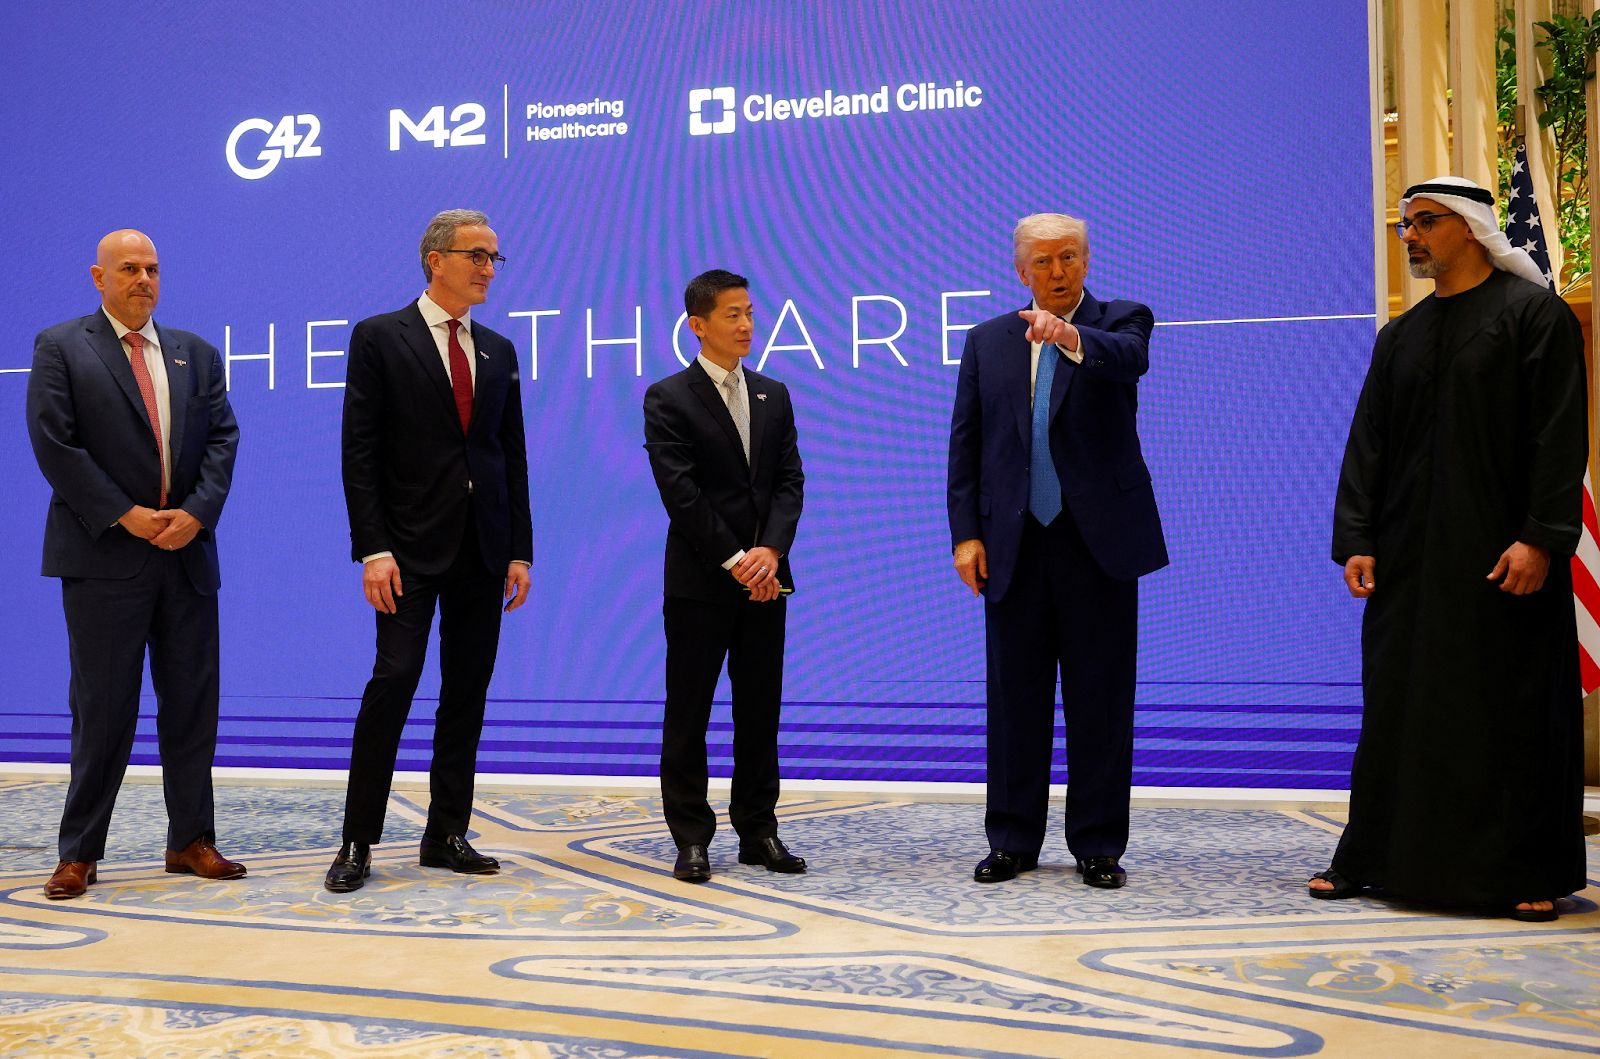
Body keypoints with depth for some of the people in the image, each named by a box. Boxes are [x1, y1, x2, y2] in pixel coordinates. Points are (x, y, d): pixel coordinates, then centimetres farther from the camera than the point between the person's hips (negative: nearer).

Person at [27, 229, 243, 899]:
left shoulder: (196, 354, 14)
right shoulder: (60, 348, 2)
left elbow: (222, 438, 7)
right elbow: (54, 444, -7)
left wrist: (196, 512, -9)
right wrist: (126, 515, -13)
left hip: (187, 553, 4)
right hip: (105, 555, -4)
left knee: (192, 702, 6)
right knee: (102, 706, 0)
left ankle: (190, 841, 17)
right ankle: (79, 852, 10)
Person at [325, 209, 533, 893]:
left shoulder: (498, 352, 15)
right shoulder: (379, 338, 0)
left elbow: (512, 457, 14)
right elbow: (360, 453, -6)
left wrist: (519, 551, 7)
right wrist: (372, 548, -14)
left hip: (484, 549, 5)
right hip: (411, 547, -5)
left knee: (467, 693, 7)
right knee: (394, 680, -11)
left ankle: (447, 835, 17)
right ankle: (359, 842, 0)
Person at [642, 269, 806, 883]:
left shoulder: (773, 396, 12)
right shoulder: (668, 399, -4)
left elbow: (790, 481, 6)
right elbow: (680, 494, -11)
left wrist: (771, 550, -11)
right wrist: (735, 561, -14)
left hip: (764, 577, 5)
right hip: (699, 579, -4)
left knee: (760, 710, 8)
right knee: (688, 712, 2)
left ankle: (758, 831, 18)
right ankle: (691, 839, 9)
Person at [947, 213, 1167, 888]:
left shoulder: (1120, 321, 3)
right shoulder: (987, 341, 11)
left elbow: (1130, 357, -23)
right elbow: (965, 444, 9)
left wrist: (1072, 338, -43)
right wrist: (965, 533, -1)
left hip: (1099, 539, -2)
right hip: (1014, 544, 3)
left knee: (1101, 698, 3)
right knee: (1015, 696, 8)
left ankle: (1098, 845, 14)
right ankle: (1013, 841, 19)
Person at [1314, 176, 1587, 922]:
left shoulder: (1535, 314, -2)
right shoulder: (1399, 336, 14)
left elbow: (1560, 435, -9)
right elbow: (1367, 442, 10)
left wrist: (1542, 538, -17)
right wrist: (1356, 540, 0)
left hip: (1499, 552, -5)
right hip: (1409, 554, 5)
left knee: (1513, 711, 0)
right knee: (1397, 706, 7)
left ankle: (1527, 874, 10)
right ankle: (1376, 856, 15)